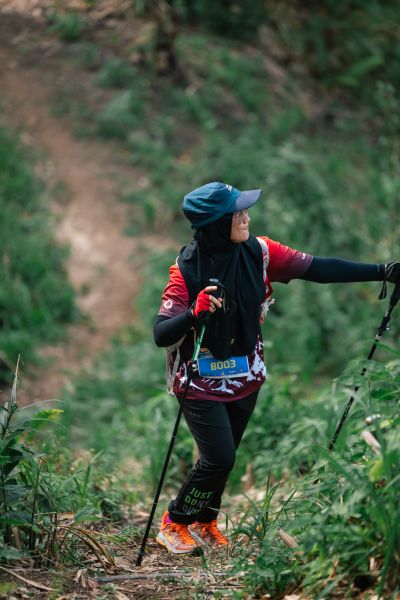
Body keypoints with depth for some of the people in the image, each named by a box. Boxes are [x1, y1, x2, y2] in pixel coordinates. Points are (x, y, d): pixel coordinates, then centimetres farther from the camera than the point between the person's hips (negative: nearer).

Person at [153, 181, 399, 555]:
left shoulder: (258, 252, -10)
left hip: (245, 379, 5)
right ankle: (174, 524, 13)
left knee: (222, 458, 14)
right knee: (219, 458, -10)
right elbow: (160, 335, -26)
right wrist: (194, 313, -45)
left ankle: (205, 522, 39)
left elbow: (318, 269, -10)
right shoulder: (187, 270, -23)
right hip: (201, 383, -5)